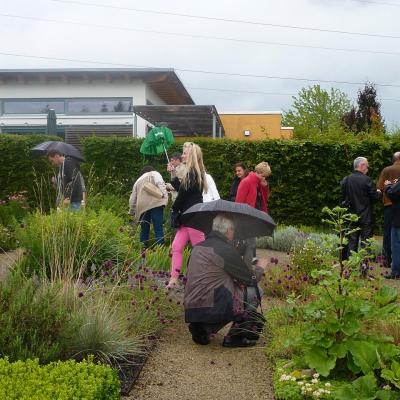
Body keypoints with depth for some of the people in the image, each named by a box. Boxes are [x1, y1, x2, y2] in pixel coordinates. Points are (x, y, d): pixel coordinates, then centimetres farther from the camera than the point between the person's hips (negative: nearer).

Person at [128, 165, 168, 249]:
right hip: (155, 203, -4)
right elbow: (159, 183, -5)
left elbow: (132, 199, 31)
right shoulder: (154, 174, 18)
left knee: (144, 230, 14)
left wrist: (132, 212, 40)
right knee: (158, 229, -8)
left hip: (142, 207, 5)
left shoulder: (138, 181, 31)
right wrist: (164, 195, -11)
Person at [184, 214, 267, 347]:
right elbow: (251, 279, 0)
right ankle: (236, 337, 8)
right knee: (254, 291, 7)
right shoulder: (226, 249, -9)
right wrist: (260, 268, 22)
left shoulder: (197, 247, 16)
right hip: (210, 309, -8)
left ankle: (202, 329, 13)